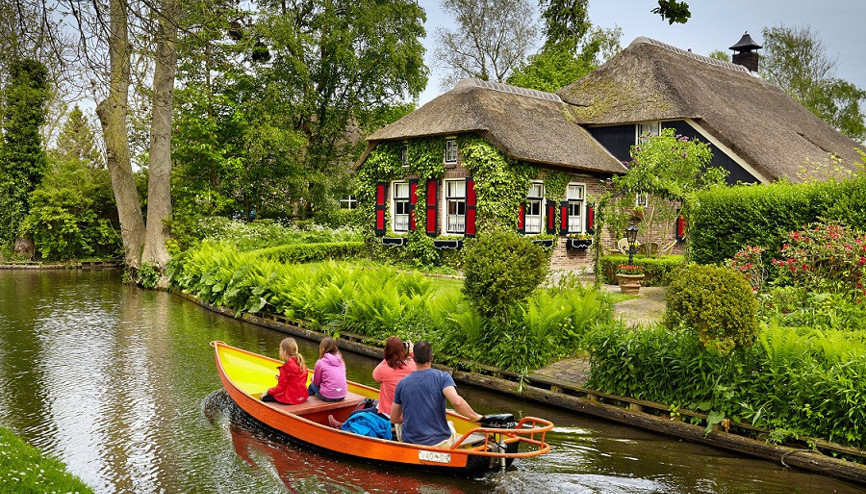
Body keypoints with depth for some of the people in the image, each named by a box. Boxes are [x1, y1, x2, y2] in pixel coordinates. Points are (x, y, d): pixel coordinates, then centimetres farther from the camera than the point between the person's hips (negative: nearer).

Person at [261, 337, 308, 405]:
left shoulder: (286, 367, -18)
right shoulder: (301, 363, 4)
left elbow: (280, 388, -13)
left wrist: (267, 392, 2)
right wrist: (280, 379, 16)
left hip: (291, 398, -8)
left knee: (264, 398, 0)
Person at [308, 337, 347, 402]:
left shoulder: (320, 362, -7)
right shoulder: (340, 361, 6)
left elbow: (316, 383, 1)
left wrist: (313, 378, 24)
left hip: (328, 397, -5)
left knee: (312, 385, 22)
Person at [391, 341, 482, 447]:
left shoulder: (402, 383, -1)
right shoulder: (442, 377, -9)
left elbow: (394, 419, 5)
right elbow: (456, 402, -26)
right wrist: (476, 417, -11)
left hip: (410, 443, 1)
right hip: (439, 443, -1)